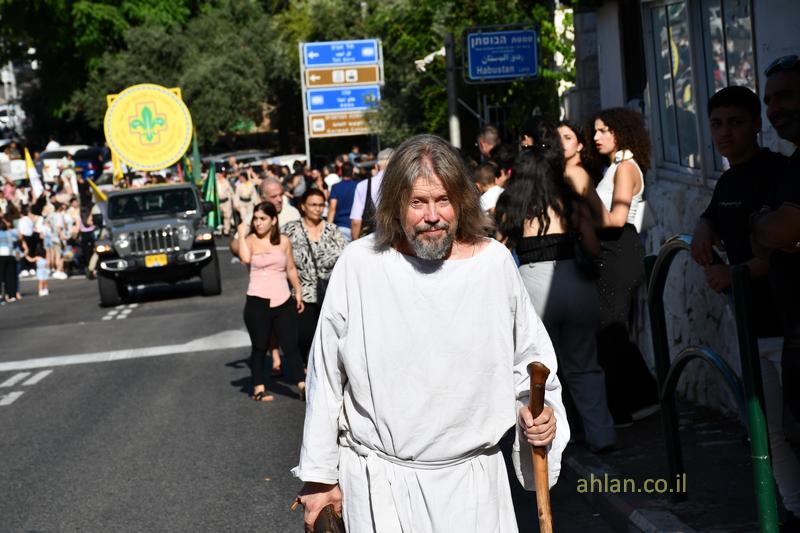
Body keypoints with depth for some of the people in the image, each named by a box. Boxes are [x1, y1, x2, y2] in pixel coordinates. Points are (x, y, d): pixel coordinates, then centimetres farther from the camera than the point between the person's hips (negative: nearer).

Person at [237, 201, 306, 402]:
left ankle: (302, 386, -4)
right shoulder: (250, 240, -1)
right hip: (258, 302, -2)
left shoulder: (283, 241, 8)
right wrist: (241, 234, -14)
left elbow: (291, 269, 16)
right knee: (259, 347, 7)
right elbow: (245, 258, -22)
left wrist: (298, 292, 12)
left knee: (290, 346, -2)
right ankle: (259, 388, 16)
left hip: (283, 301, 2)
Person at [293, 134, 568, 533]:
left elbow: (529, 355, 13)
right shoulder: (359, 265, -6)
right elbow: (327, 380, 1)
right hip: (380, 482, -1)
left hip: (473, 477, 2)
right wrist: (319, 476, 3)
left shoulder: (495, 261, -1)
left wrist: (541, 409, -7)